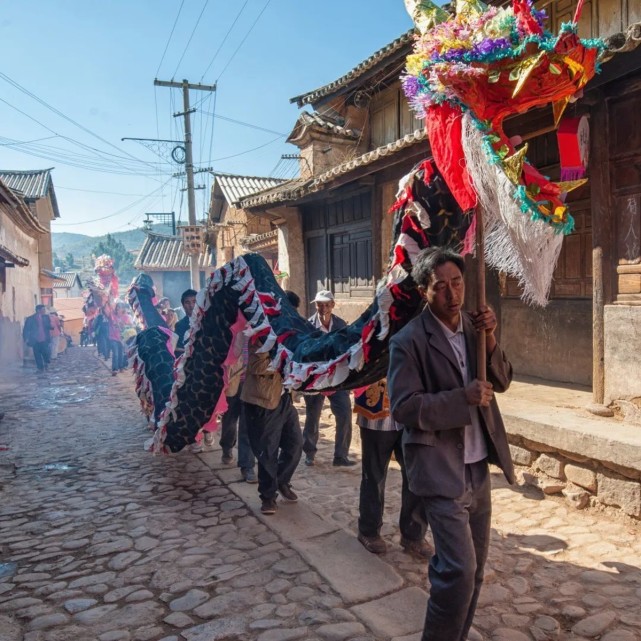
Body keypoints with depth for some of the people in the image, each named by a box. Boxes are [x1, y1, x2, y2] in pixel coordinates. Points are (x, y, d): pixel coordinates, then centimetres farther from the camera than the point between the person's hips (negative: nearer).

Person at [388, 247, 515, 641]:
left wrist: (490, 341, -9)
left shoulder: (474, 325, 6)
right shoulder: (409, 341, -15)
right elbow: (403, 407, -18)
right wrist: (463, 397, -24)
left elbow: (502, 382, 7)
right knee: (459, 569, -7)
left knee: (475, 568, 17)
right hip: (441, 471, -7)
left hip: (478, 467, 7)